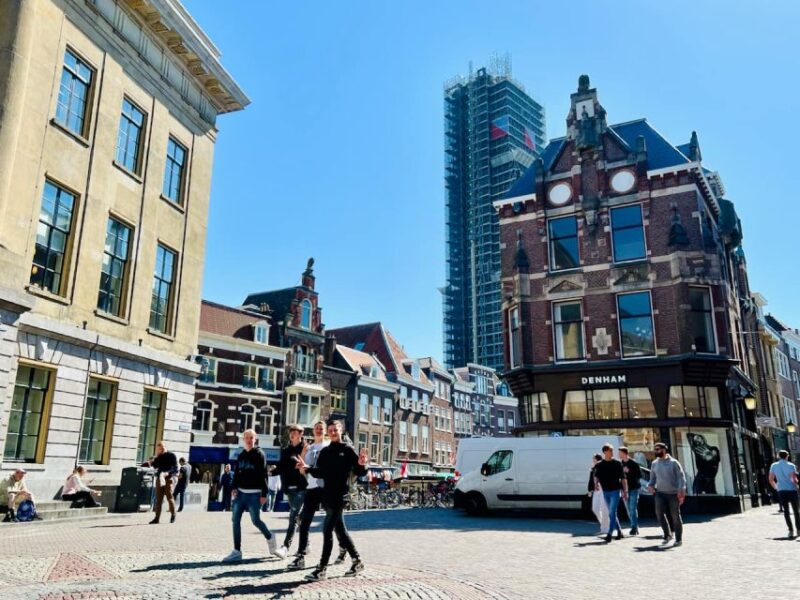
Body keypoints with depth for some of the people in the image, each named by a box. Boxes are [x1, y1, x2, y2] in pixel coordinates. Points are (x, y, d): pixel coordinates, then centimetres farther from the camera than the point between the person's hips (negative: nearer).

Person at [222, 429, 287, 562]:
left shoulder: (259, 454, -4)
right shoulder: (241, 455, 13)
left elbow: (263, 475, -8)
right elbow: (236, 473, 17)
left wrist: (264, 494, -13)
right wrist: (234, 488, 1)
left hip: (254, 493, -6)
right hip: (240, 492, 6)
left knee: (256, 520, -7)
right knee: (235, 519, 1)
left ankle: (270, 539, 20)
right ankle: (236, 551, 8)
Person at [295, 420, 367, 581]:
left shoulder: (348, 450, -1)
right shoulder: (325, 452, 14)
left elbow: (359, 472, -4)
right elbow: (320, 473, 11)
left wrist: (361, 465, -26)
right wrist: (307, 468, -6)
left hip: (340, 495, -6)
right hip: (327, 495, 6)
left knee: (327, 530, -10)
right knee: (340, 529, 12)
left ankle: (322, 568, -4)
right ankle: (357, 561, 24)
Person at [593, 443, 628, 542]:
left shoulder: (617, 463, 0)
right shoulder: (599, 465, 4)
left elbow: (623, 478, 2)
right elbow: (596, 477, 8)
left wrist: (625, 491, -3)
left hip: (615, 491, -3)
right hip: (605, 492, 3)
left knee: (612, 513, -11)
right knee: (612, 513, 11)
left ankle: (609, 534, -12)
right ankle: (619, 532, 25)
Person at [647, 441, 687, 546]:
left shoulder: (673, 462, -5)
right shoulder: (654, 463, 8)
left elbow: (681, 477, -8)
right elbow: (653, 477, 17)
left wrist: (681, 490, -19)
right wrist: (650, 485, -2)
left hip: (673, 493, -3)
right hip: (660, 492, 3)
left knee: (675, 516, 3)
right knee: (659, 512, -14)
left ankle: (678, 539, 18)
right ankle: (667, 534, 6)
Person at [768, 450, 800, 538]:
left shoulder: (773, 465, 5)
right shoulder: (791, 465, -4)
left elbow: (771, 480, 4)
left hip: (781, 491, 1)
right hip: (792, 490, -1)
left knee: (786, 511, 5)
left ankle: (791, 530, -1)